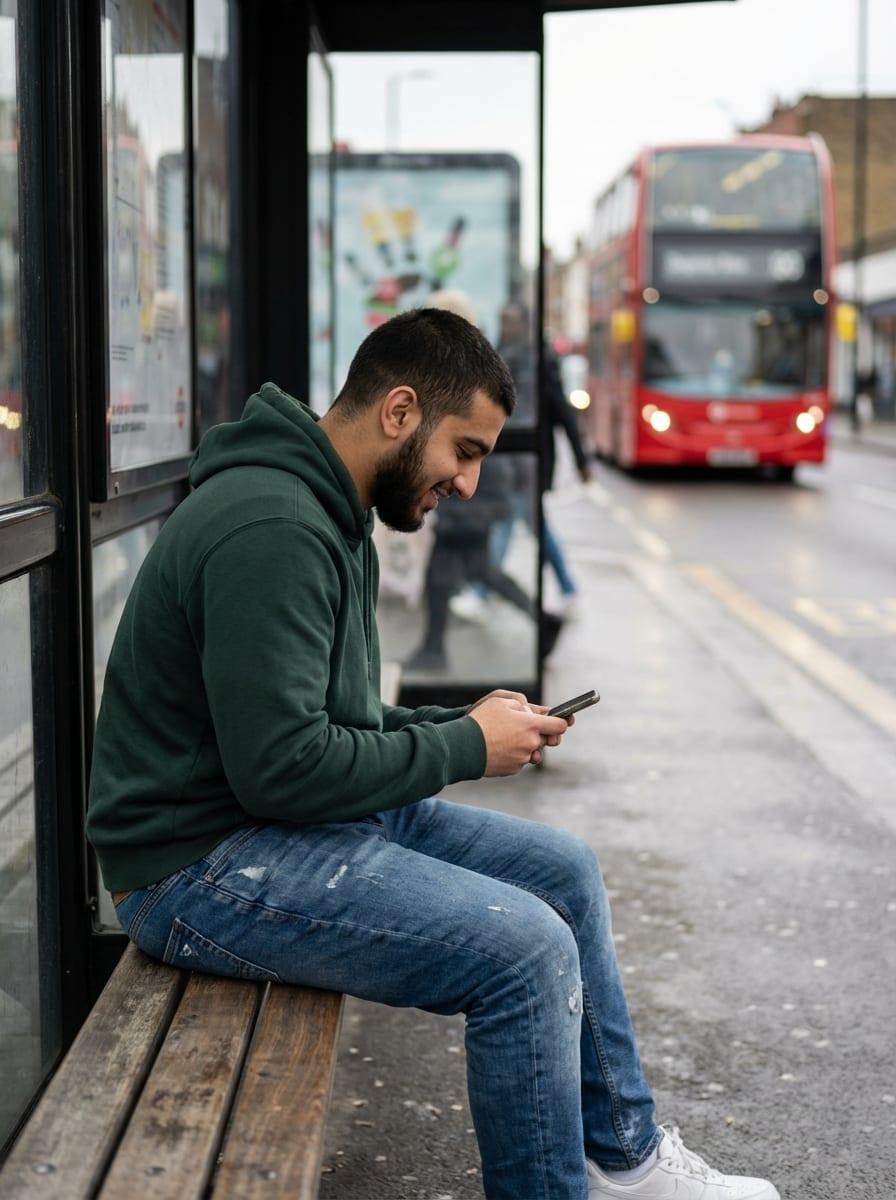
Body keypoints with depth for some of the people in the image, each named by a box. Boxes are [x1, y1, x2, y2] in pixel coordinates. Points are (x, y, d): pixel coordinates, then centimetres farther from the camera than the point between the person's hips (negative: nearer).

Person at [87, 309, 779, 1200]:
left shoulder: (328, 517, 12)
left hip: (309, 816, 11)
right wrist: (465, 749, -14)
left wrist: (463, 723, 3)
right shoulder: (270, 528, -23)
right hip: (204, 862, -11)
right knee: (527, 947, -21)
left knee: (564, 869, 12)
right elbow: (283, 765, -27)